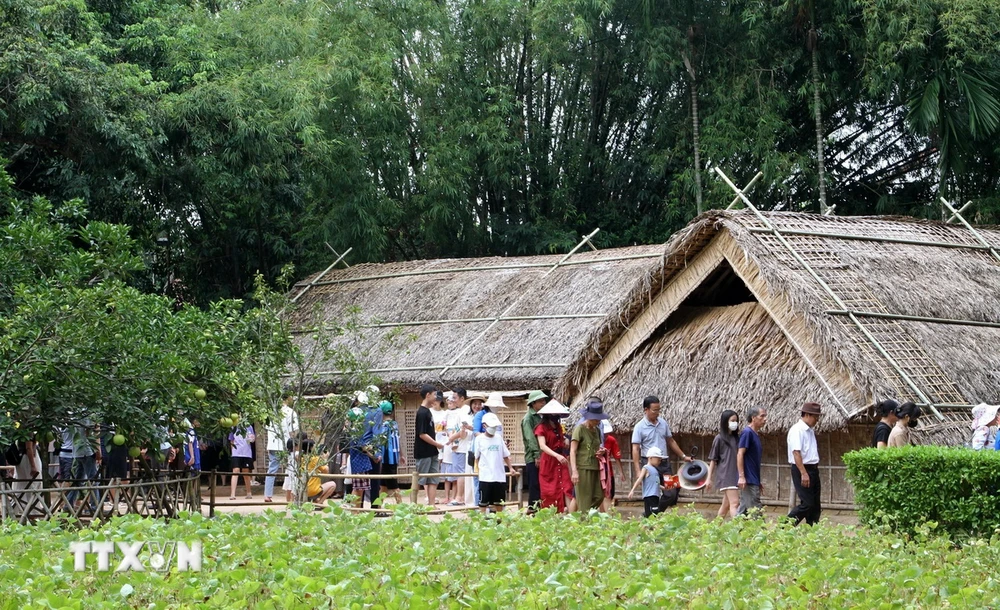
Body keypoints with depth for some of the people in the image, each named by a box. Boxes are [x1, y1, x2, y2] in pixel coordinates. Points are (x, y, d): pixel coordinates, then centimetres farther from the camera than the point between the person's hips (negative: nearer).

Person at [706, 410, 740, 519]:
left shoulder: (736, 438, 12)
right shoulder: (719, 438, -4)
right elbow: (713, 460, -1)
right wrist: (709, 478, -3)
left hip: (735, 475, 6)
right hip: (725, 476, -6)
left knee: (726, 504, 11)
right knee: (734, 503, -16)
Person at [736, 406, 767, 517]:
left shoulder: (756, 435, 17)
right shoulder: (747, 433, -10)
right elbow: (740, 454, -15)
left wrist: (758, 482, 23)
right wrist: (741, 476, -22)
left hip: (754, 480, 9)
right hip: (748, 480, -9)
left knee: (743, 510, 9)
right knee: (755, 511, -9)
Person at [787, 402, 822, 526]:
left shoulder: (810, 431, 15)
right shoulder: (797, 430, -14)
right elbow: (796, 452, -21)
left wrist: (814, 471, 16)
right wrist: (803, 473, -25)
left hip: (813, 470, 9)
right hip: (801, 470, -9)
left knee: (815, 505, 8)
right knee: (807, 504, -11)